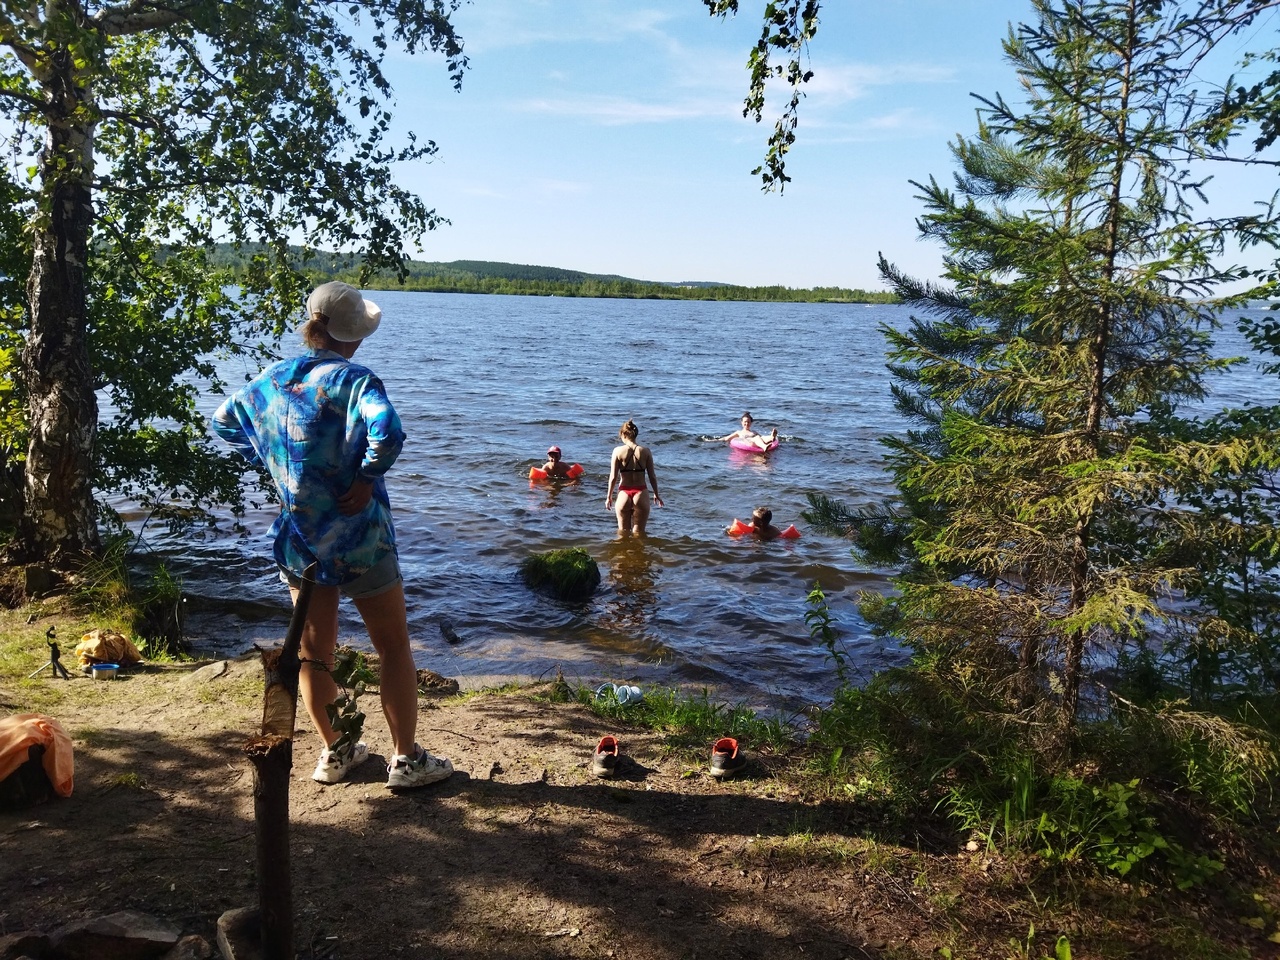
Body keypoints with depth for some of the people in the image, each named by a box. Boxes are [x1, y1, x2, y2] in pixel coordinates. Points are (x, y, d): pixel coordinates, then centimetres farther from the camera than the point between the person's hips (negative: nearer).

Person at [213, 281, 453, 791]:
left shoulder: (270, 380, 3)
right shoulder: (352, 380, -17)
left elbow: (223, 421, 20)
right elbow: (388, 432, -36)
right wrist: (366, 480, -21)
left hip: (297, 538, 6)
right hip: (358, 539, -6)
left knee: (313, 652, 17)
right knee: (394, 648, 8)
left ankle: (333, 752, 28)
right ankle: (406, 759, 14)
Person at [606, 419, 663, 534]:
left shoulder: (618, 451, -6)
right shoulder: (645, 451, -4)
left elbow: (613, 477, -6)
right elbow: (652, 476, 0)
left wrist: (609, 497, 6)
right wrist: (656, 494, 14)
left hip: (624, 494, 0)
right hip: (641, 494, 0)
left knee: (623, 531, 19)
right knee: (638, 532, 12)